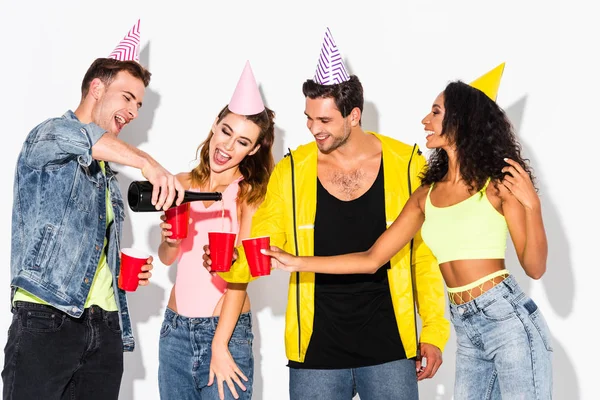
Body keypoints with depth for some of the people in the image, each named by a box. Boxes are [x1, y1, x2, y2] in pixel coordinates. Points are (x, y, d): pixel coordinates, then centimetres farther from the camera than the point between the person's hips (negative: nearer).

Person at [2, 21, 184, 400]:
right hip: (47, 321, -7)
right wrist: (147, 163, -38)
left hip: (106, 327, 7)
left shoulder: (107, 173, 25)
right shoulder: (46, 140, 1)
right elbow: (67, 135, -26)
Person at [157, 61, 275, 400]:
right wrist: (170, 240, -15)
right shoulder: (182, 184, 6)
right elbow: (167, 258, 7)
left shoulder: (251, 195, -5)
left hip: (226, 329, -4)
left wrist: (220, 346, -16)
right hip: (175, 329, 4)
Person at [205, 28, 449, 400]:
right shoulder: (291, 171, -2)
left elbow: (426, 254, 2)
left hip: (390, 350, -1)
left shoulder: (406, 165, -3)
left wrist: (435, 332, -1)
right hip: (316, 353, 1)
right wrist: (228, 262, -20)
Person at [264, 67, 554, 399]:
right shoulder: (427, 194, 10)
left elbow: (535, 267, -6)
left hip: (509, 320, -6)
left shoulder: (498, 184, -6)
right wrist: (298, 263, 7)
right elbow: (373, 259, 11)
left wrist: (531, 205, -20)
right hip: (466, 329, 6)